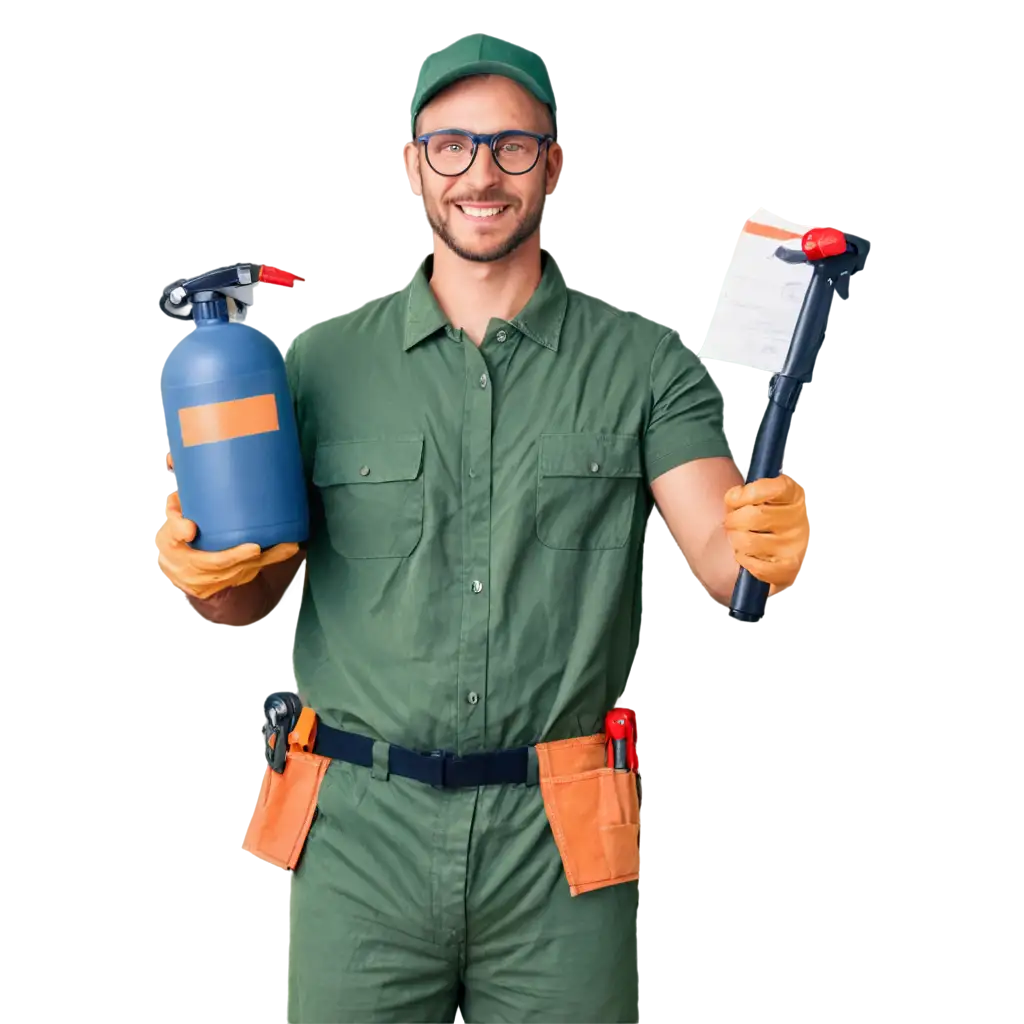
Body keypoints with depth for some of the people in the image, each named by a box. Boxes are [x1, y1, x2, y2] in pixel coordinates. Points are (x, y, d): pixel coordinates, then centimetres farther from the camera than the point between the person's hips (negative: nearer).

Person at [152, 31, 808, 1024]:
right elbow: (275, 593, 10)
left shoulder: (644, 364, 2)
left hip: (559, 846, 0)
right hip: (363, 838, 1)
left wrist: (768, 548, -29)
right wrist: (202, 582, -12)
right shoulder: (323, 361, 5)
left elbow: (720, 558, -7)